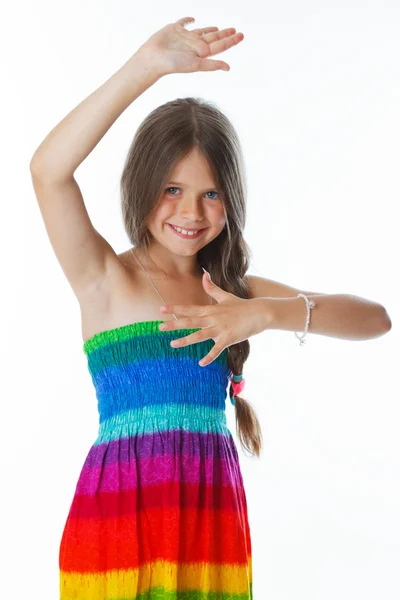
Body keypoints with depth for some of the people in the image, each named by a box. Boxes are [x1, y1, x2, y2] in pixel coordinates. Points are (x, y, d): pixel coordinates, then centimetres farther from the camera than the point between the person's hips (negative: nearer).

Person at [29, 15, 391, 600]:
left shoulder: (236, 290, 9)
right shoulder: (107, 279, -1)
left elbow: (375, 318, 0)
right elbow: (48, 170, -18)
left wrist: (265, 314, -16)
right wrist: (146, 68, -21)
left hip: (215, 514, 3)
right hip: (121, 512, -3)